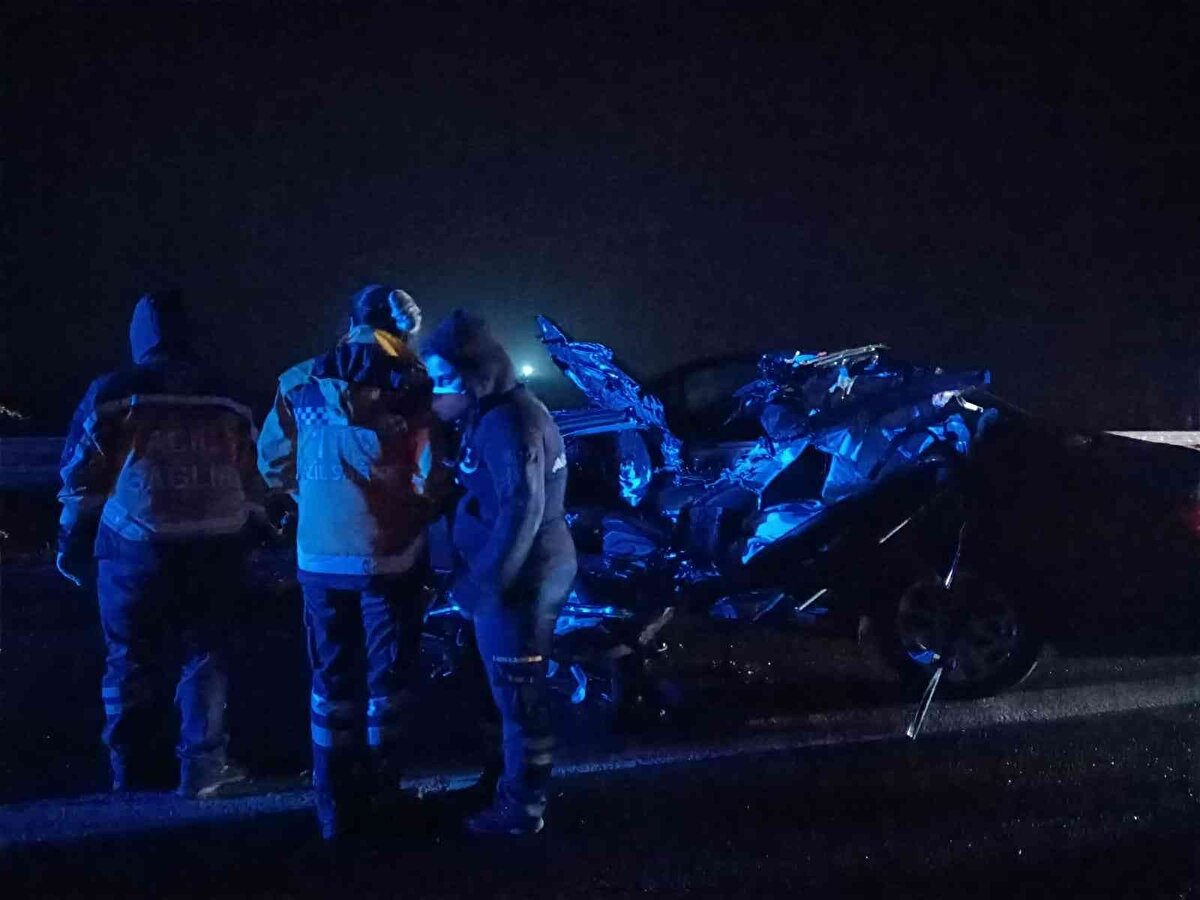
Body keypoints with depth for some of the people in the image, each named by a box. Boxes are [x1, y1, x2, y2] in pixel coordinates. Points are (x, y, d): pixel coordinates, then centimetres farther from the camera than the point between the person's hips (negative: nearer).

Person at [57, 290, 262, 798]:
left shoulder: (114, 393, 0)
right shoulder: (226, 400, 9)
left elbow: (81, 478, 2)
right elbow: (251, 479, 13)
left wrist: (73, 546, 11)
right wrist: (240, 536, 22)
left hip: (138, 547, -2)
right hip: (215, 547, 2)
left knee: (133, 660, 10)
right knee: (205, 653, 12)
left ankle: (133, 773, 18)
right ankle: (202, 766, 9)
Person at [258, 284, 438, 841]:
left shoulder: (299, 384, 1)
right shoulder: (413, 388, -9)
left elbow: (273, 463, 9)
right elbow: (435, 475, -8)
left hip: (320, 554, 3)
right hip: (390, 554, -2)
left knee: (332, 678, 13)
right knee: (389, 674, 15)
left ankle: (336, 805, 15)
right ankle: (382, 789, 27)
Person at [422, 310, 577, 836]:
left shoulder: (505, 422, -20)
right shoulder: (494, 415, 13)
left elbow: (522, 509, -26)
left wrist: (486, 580, -23)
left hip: (519, 576, -10)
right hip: (528, 570, 10)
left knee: (517, 692, 0)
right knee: (516, 688, 20)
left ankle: (522, 808, 11)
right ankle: (520, 786, 33)